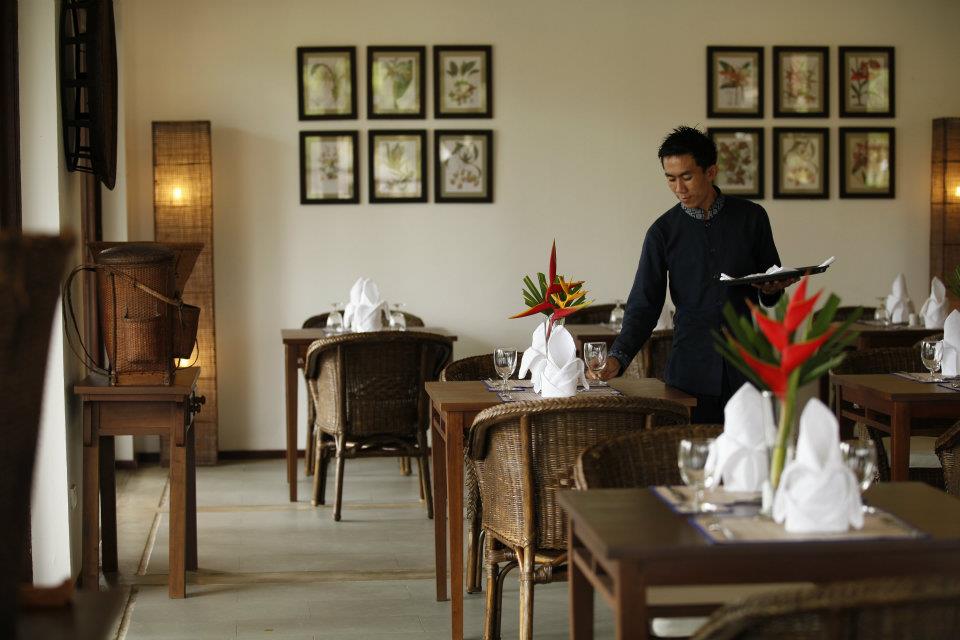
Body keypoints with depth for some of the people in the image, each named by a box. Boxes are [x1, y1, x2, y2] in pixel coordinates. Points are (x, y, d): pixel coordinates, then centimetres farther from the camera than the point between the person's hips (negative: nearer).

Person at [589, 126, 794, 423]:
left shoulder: (751, 217, 4)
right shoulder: (663, 231, 2)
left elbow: (771, 296, 12)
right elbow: (644, 305, -1)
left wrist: (771, 289, -11)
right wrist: (618, 357, -15)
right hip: (690, 369, 0)